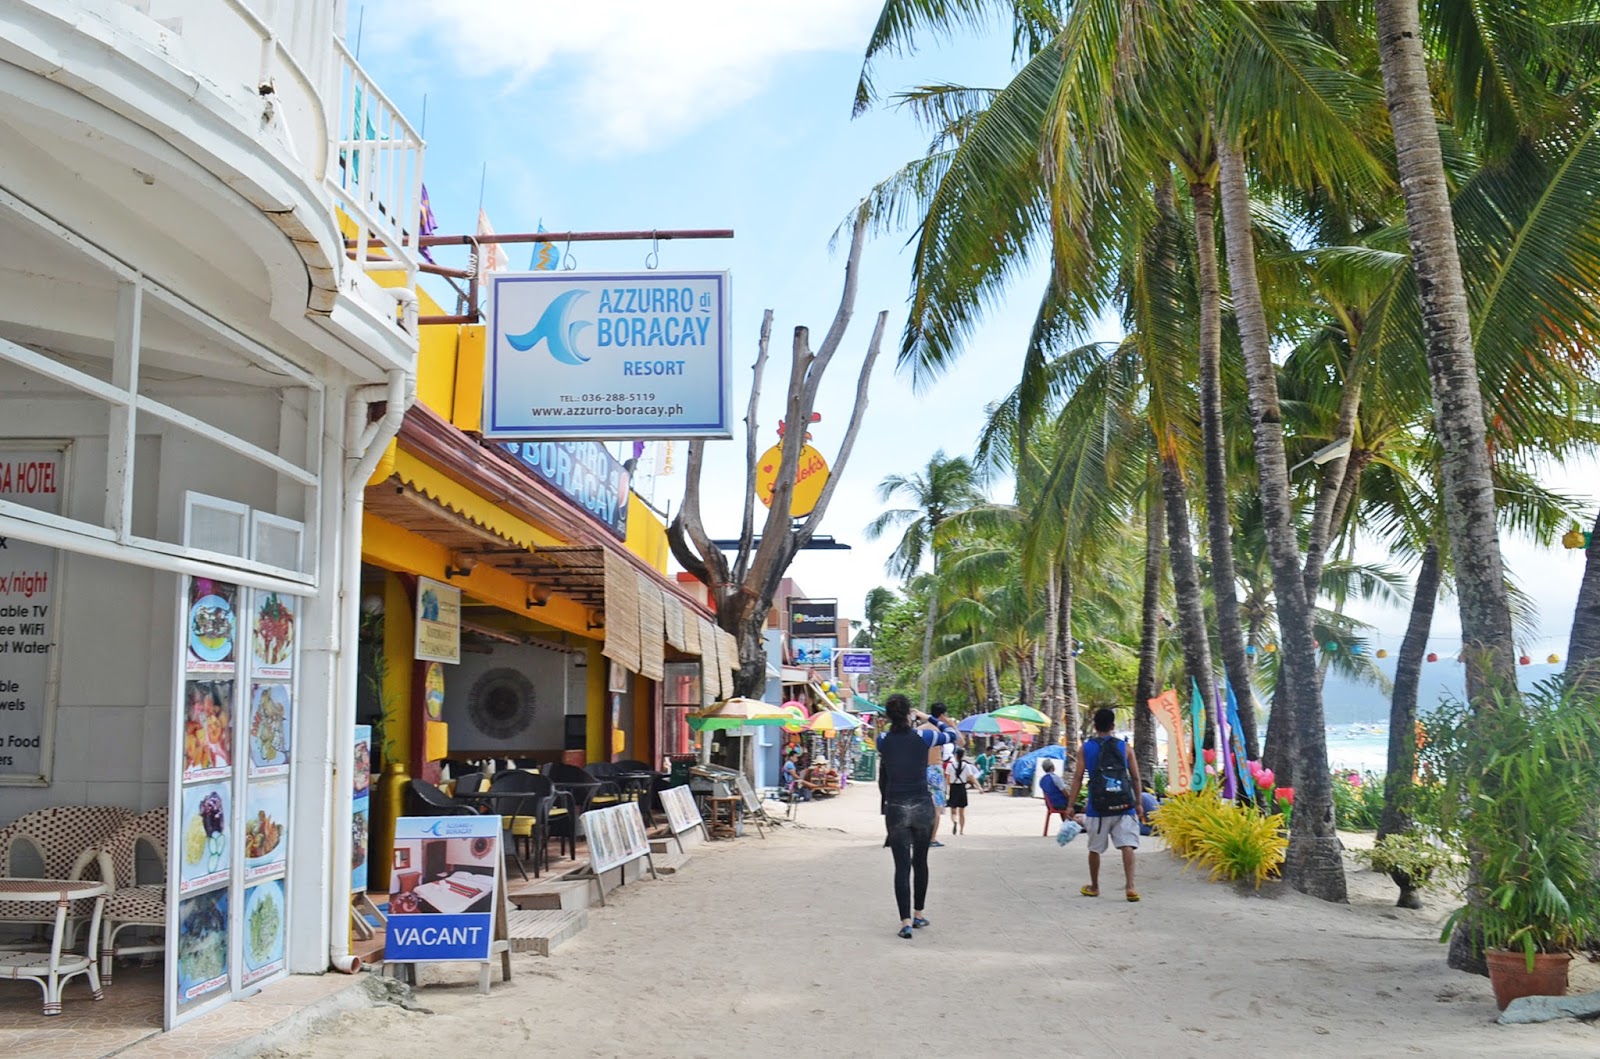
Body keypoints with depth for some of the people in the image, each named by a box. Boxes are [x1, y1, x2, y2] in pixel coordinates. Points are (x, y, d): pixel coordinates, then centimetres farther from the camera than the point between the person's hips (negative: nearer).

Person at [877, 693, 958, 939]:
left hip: (895, 808, 0)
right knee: (920, 862, 17)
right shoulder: (922, 738, -7)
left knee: (902, 866, 1)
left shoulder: (883, 741, -3)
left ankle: (906, 922, -6)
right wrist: (927, 718, 19)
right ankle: (919, 914, 27)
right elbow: (951, 734, 11)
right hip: (922, 807, 0)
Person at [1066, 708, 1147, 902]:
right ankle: (1130, 886, -18)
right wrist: (1139, 804, 11)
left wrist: (1070, 805, 2)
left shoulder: (1085, 749, 2)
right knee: (1127, 845, -4)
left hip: (1097, 807, 0)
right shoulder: (1124, 747, 3)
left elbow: (1077, 778, -1)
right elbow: (1135, 778, 4)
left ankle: (1094, 887, 27)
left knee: (1094, 848, 14)